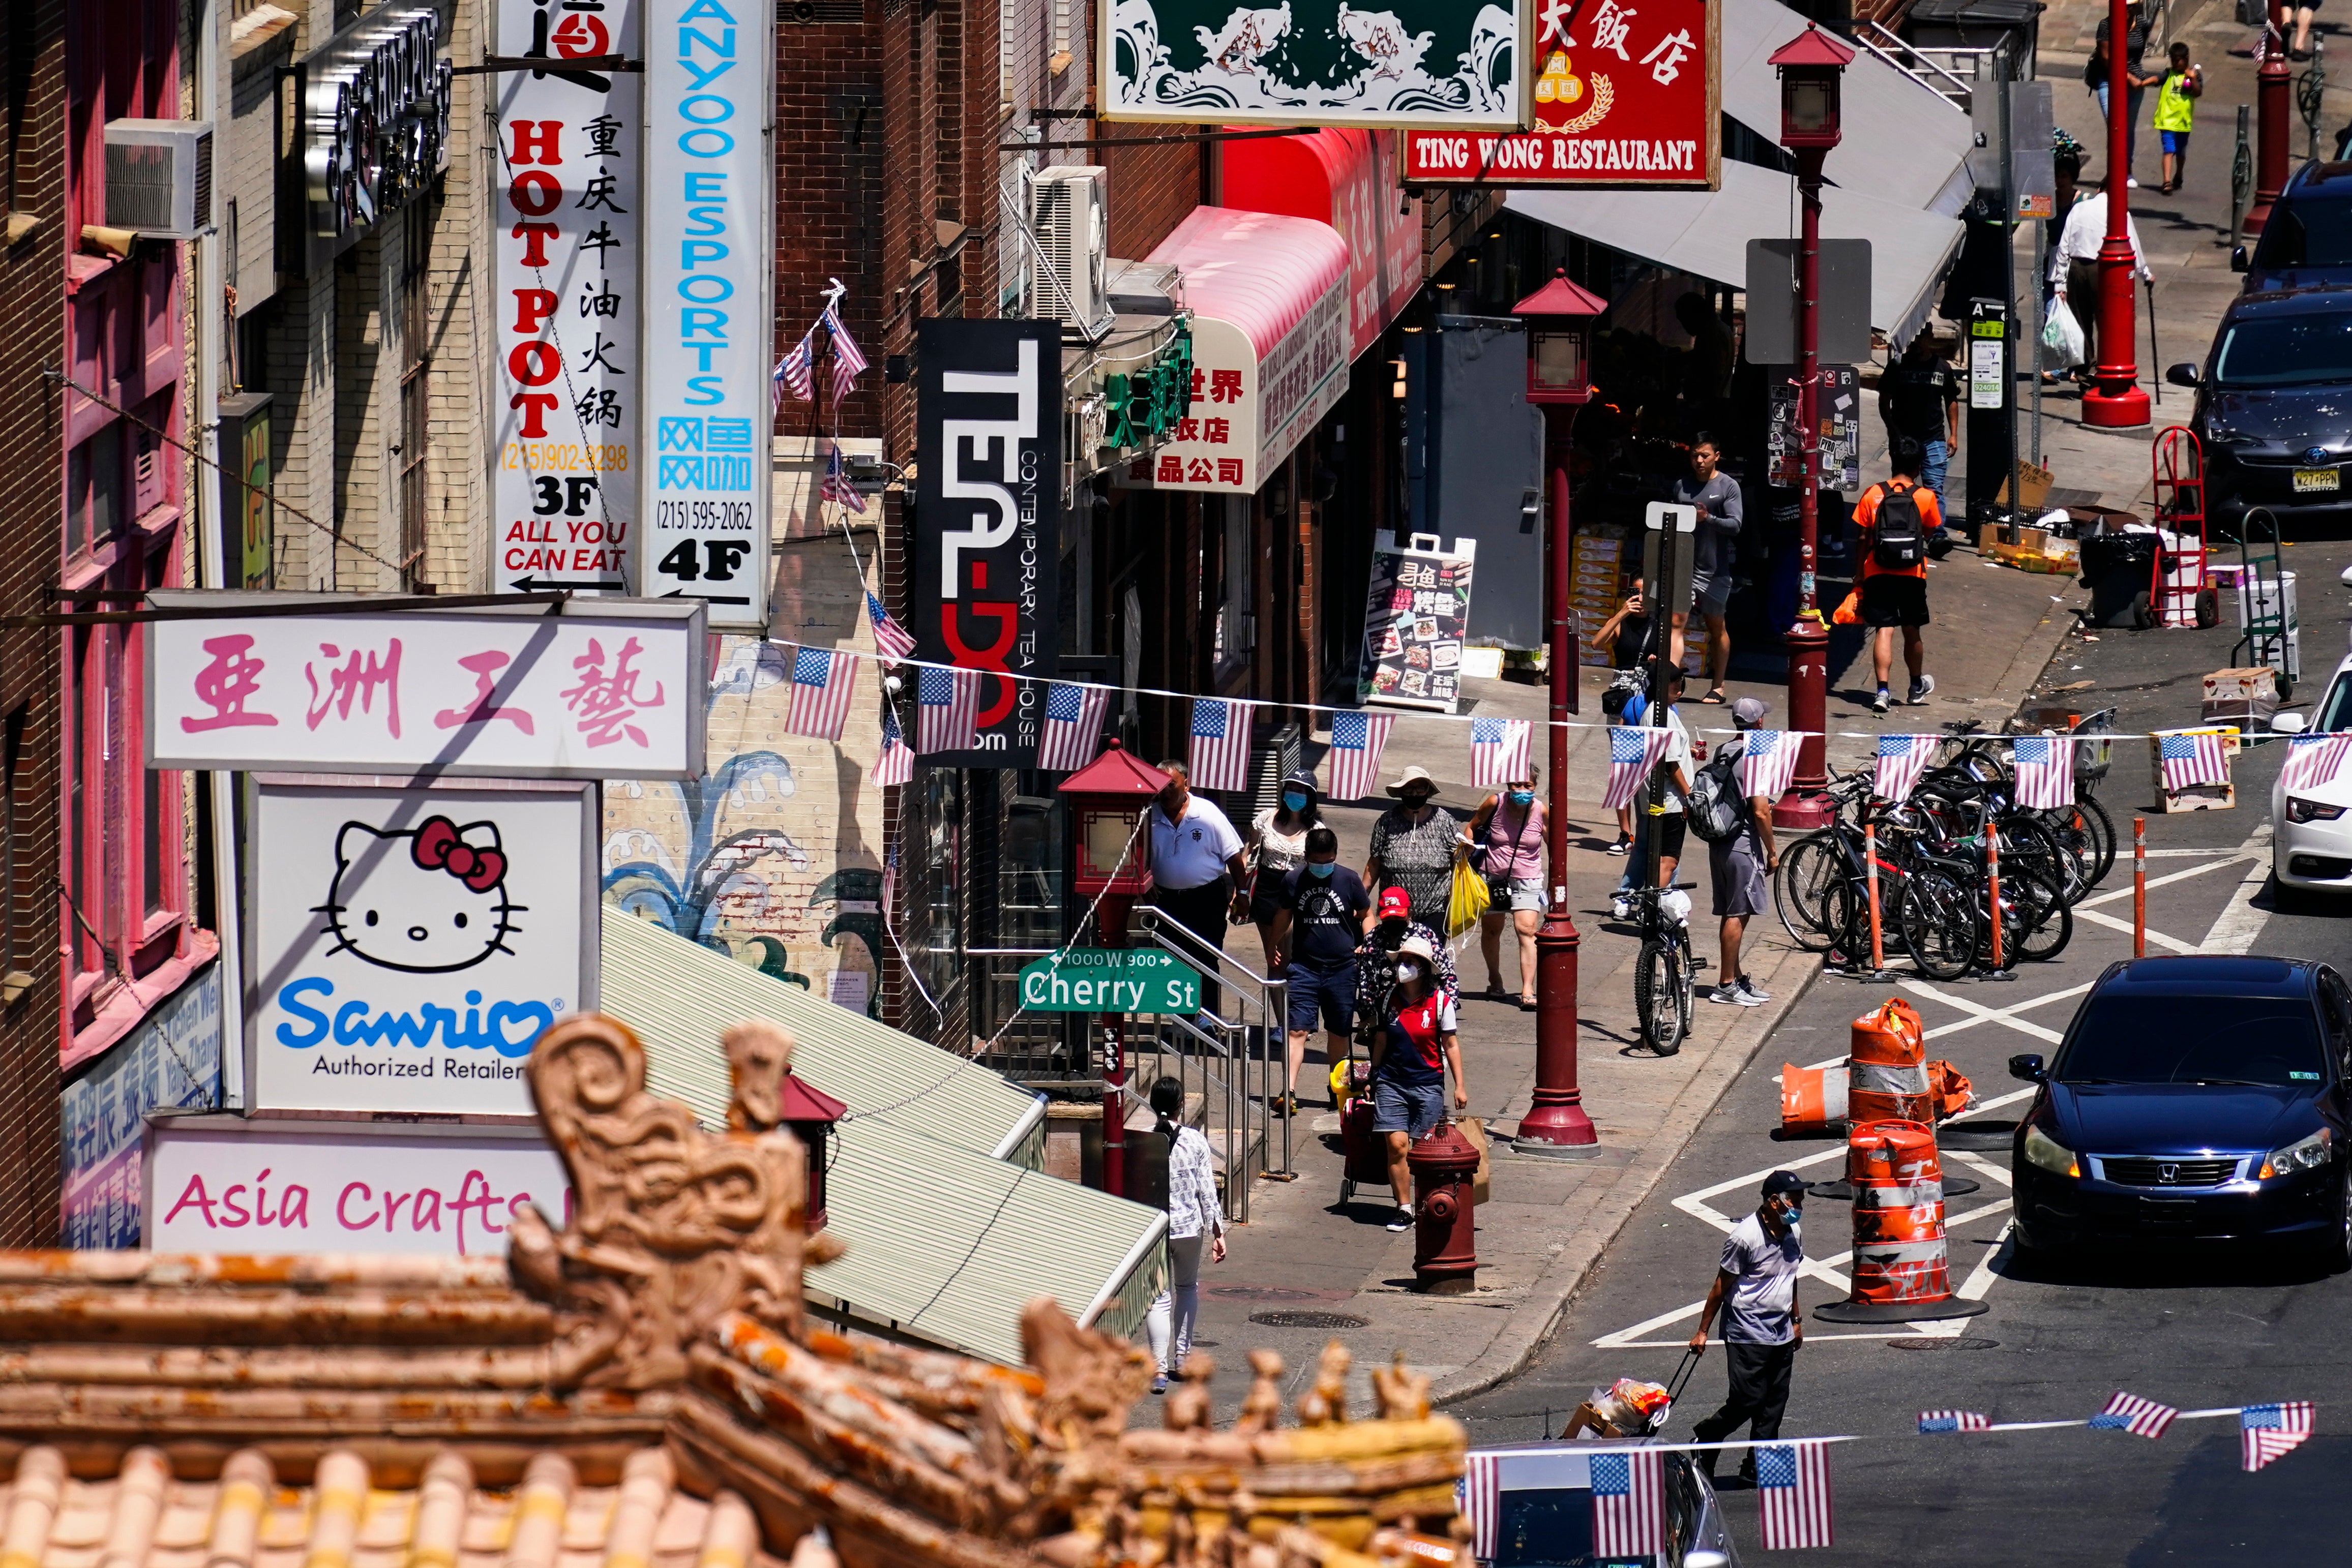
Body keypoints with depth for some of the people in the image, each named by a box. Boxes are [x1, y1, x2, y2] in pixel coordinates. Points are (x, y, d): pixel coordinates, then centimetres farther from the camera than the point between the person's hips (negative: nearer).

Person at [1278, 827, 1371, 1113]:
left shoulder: (1349, 880, -1)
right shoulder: (1293, 881, 0)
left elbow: (1365, 915, 10)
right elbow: (1283, 917, 15)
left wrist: (1366, 946, -4)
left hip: (1342, 968, 1)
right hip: (1304, 967, -1)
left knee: (1340, 1032, 11)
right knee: (1298, 1030, -10)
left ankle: (1337, 1089, 27)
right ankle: (1289, 1092, -17)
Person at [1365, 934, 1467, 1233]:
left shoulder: (1440, 1001, -5)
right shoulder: (1391, 999, 4)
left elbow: (1451, 1045, -1)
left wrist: (1460, 1085, -2)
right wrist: (1373, 1078, 15)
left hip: (1428, 1084, -2)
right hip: (1392, 1082, 2)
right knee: (1396, 1145, -6)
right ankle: (1404, 1210, 1)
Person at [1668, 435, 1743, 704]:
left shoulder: (1728, 487, -2)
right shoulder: (1682, 486, 12)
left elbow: (1735, 525, -11)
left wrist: (1708, 519, -27)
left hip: (1714, 569, -3)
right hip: (1683, 566, 3)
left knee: (1716, 627, 9)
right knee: (1676, 621, -12)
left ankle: (1717, 687, 19)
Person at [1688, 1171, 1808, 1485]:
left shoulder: (1794, 1233, 6)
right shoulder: (1745, 1237, -17)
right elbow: (1722, 1286, -10)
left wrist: (1796, 1320, 27)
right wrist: (1702, 1332, -6)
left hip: (1781, 1335, 7)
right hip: (1748, 1335, -7)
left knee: (1773, 1407, 5)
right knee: (1747, 1401, -7)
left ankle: (1756, 1469, 11)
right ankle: (1707, 1437, 18)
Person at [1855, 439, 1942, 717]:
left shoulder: (1873, 495, -1)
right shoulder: (1925, 497, -3)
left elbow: (1863, 539, 2)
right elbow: (1930, 534, 9)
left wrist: (1860, 575, 10)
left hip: (1878, 572, -1)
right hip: (1913, 573, 1)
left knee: (1884, 631, -5)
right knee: (1911, 631, 16)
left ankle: (1882, 691, -19)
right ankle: (1917, 687, 36)